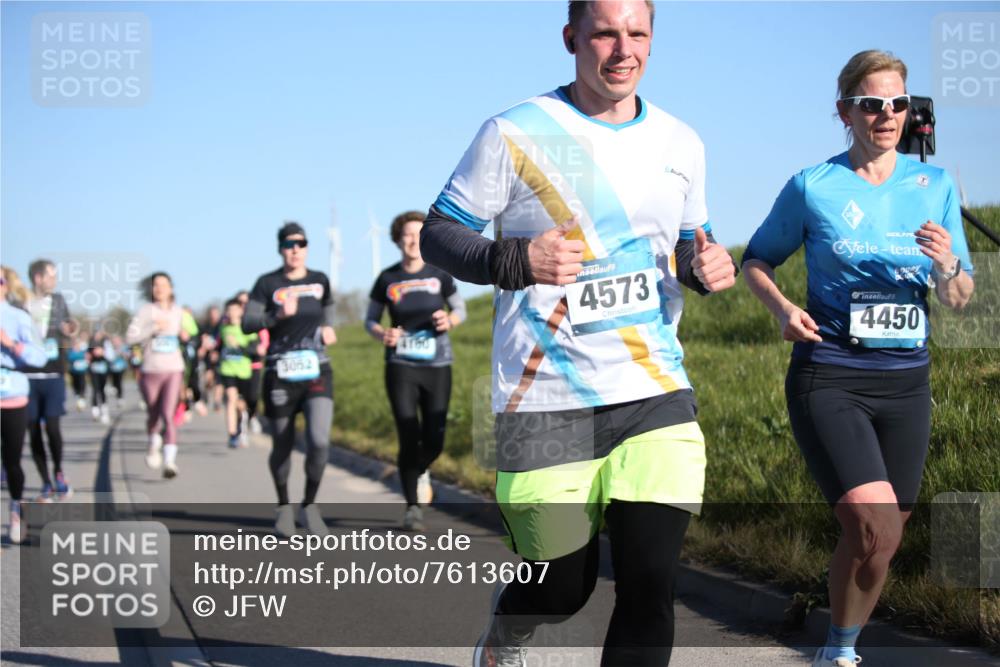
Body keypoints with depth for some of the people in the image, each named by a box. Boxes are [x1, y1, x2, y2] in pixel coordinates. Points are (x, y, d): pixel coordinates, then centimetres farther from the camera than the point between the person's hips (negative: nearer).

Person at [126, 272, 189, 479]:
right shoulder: (146, 311, -4)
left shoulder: (178, 311, 8)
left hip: (174, 370, 1)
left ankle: (170, 461, -21)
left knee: (168, 415, -15)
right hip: (151, 370, -1)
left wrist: (184, 336, 4)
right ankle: (154, 443, 47)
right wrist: (154, 328, -21)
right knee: (153, 414, 15)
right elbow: (130, 337, -13)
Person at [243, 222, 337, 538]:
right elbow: (247, 324, -10)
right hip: (281, 375, -2)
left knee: (320, 442, -16)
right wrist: (278, 315, -24)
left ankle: (309, 506, 3)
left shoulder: (320, 280, 8)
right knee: (282, 446, 7)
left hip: (317, 373, 2)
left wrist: (328, 328, 9)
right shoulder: (267, 284, -2)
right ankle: (283, 506, 30)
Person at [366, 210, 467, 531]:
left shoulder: (439, 275, 1)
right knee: (409, 438, -9)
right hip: (401, 365, -1)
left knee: (434, 441, 0)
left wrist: (449, 320, -12)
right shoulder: (387, 279, 1)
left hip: (438, 364, 1)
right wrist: (382, 334, -12)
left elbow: (460, 309, 11)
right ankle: (413, 507, 2)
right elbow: (370, 319, 10)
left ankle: (420, 471, 36)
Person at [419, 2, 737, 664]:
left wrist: (709, 266, -1)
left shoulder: (681, 144, 10)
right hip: (547, 403, -3)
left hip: (656, 396, 4)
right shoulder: (517, 133, -5)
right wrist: (513, 261, -22)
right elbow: (438, 234, -3)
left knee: (650, 585, -8)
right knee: (562, 590, 6)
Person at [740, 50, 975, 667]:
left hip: (905, 382, 4)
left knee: (882, 537, 8)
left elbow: (961, 300, 8)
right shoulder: (812, 187, -3)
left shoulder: (935, 185, 5)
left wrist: (948, 266, -16)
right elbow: (757, 259, 10)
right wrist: (782, 307, -10)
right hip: (828, 378, -4)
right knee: (876, 530, -20)